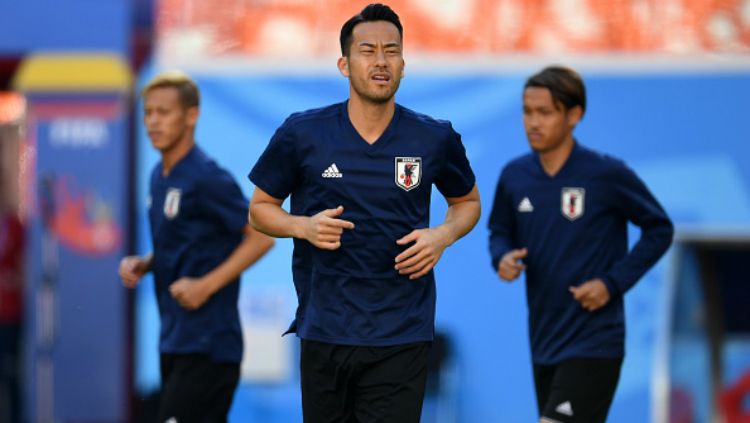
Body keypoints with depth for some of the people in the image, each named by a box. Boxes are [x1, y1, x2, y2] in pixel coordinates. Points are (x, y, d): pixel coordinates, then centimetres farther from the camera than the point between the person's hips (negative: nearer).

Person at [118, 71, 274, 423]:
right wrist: (143, 264, 5)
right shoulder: (159, 176, 13)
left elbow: (261, 236, -15)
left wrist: (207, 285, -20)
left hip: (206, 345, -9)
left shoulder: (207, 178, -14)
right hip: (174, 341, 9)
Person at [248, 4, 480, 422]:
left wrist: (443, 235, -5)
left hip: (402, 336, -1)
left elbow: (468, 202, 17)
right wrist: (304, 227, -13)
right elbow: (261, 207, 8)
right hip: (324, 333, 1)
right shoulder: (301, 134, -3)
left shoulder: (436, 139, -1)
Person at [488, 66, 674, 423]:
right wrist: (502, 257, -5)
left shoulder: (607, 175, -11)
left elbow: (659, 230, -1)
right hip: (543, 344, 6)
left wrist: (613, 283, -11)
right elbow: (500, 231, 19)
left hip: (593, 344, -6)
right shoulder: (514, 176, 2)